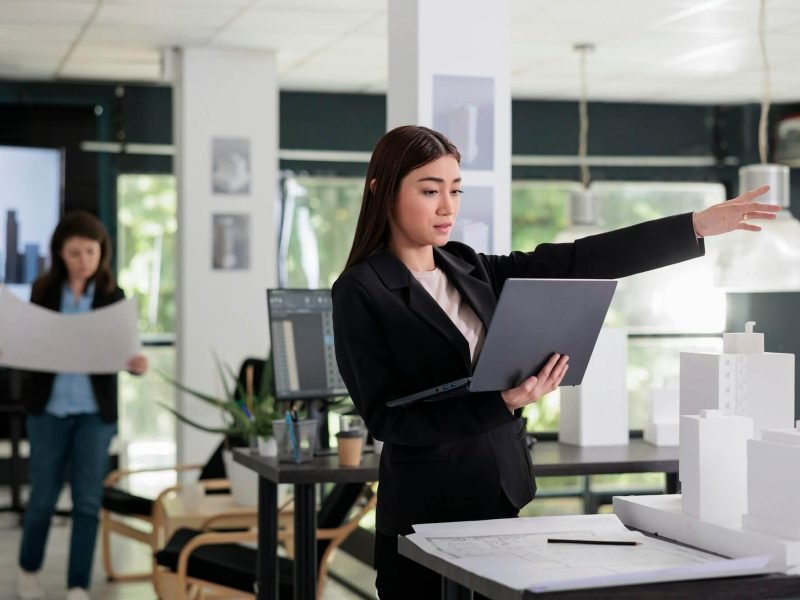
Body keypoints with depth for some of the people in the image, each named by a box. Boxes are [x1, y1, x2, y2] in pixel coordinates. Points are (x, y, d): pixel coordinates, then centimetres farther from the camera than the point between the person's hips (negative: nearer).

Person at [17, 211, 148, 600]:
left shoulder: (113, 296, -2)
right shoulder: (43, 291, 0)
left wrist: (135, 364, -26)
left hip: (96, 410, -1)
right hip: (48, 407, 1)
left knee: (88, 501, -1)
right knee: (43, 496, 9)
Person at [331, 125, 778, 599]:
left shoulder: (471, 271, 9)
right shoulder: (360, 292, -9)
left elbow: (575, 263, 1)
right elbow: (387, 417, -15)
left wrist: (698, 226, -4)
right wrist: (502, 403, -25)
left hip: (501, 497, 6)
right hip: (426, 512, -6)